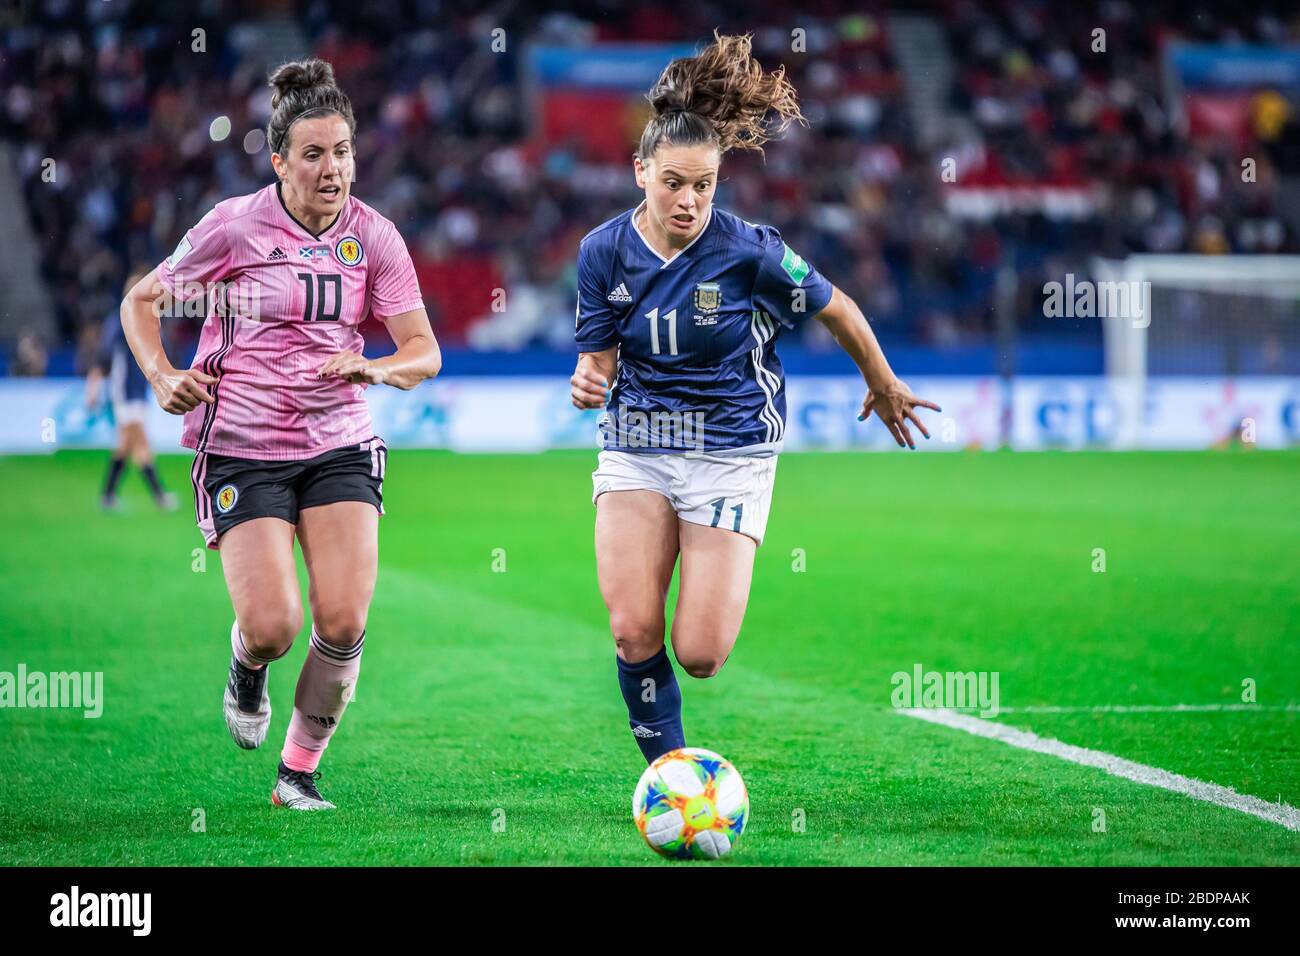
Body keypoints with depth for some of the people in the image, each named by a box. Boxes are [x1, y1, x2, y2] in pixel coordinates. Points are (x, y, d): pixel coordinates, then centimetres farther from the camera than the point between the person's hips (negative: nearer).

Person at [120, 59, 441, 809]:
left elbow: (425, 353, 0)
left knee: (345, 622, -12)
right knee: (274, 627, -14)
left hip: (340, 448, 2)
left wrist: (374, 370, -21)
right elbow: (141, 302, 5)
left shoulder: (374, 236, 0)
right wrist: (161, 376, -11)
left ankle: (300, 771, 10)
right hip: (243, 450, -2)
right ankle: (247, 668, 25)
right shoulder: (234, 226, -7)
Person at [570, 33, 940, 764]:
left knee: (700, 655, -8)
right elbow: (599, 354, 5)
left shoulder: (749, 251, -15)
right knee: (633, 633, -14)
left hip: (732, 451, -2)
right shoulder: (604, 251, -5)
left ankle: (717, 577, 30)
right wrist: (588, 383, -21)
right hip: (636, 450, 3)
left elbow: (837, 309, 1)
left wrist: (885, 388, 15)